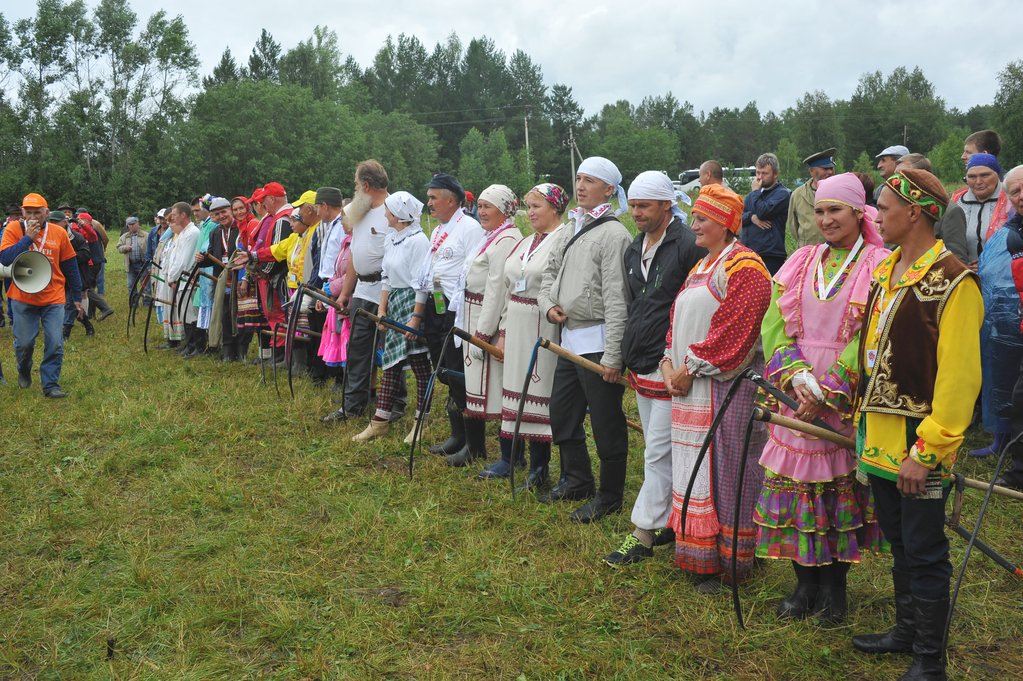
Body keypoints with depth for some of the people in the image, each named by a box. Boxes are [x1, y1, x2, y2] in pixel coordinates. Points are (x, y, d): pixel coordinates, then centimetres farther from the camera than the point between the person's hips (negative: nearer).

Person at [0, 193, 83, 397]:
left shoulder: (58, 232, 0)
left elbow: (70, 267, 7)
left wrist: (77, 297, 9)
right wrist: (28, 237, -21)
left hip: (53, 298, 1)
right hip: (23, 298, 0)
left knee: (55, 344, -5)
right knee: (23, 342, 8)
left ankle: (50, 384, 6)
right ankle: (24, 373, 36)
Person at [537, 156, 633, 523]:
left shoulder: (614, 234, -14)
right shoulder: (569, 231, 12)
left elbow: (616, 300, -19)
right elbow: (550, 272, 25)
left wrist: (612, 355, -21)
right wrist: (549, 303, 3)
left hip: (597, 341, -9)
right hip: (569, 337, 9)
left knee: (606, 422, 3)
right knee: (562, 413, 19)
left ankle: (610, 496, 17)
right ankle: (576, 480, 36)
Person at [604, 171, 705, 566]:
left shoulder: (688, 247, -14)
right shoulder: (634, 250, 13)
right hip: (641, 367, 9)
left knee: (659, 453, -3)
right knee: (661, 450, 16)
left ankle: (643, 533, 4)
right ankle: (671, 522, 28)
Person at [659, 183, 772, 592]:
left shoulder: (743, 267, -11)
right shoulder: (701, 267, 19)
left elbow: (733, 328, -20)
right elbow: (679, 318, 18)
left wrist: (692, 367, -17)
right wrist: (669, 361, 2)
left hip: (725, 387, -9)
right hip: (690, 389, 9)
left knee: (723, 473, -3)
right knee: (693, 472, 11)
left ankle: (724, 561, 6)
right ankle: (697, 555, 21)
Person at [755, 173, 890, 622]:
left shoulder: (878, 266, -3)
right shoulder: (801, 263, 10)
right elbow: (774, 323, 2)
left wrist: (828, 391, -16)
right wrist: (795, 375, -13)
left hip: (848, 396, -3)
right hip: (796, 392, 4)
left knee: (841, 480, 2)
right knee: (796, 478, 5)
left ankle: (834, 585, 20)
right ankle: (806, 582, 20)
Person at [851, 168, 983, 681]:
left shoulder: (953, 282, -17)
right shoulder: (885, 271, 9)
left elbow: (959, 379, -20)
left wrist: (925, 451, -20)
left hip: (917, 448, -8)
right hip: (880, 441, 8)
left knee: (924, 554, 4)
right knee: (900, 544, 20)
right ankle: (907, 631, 37)